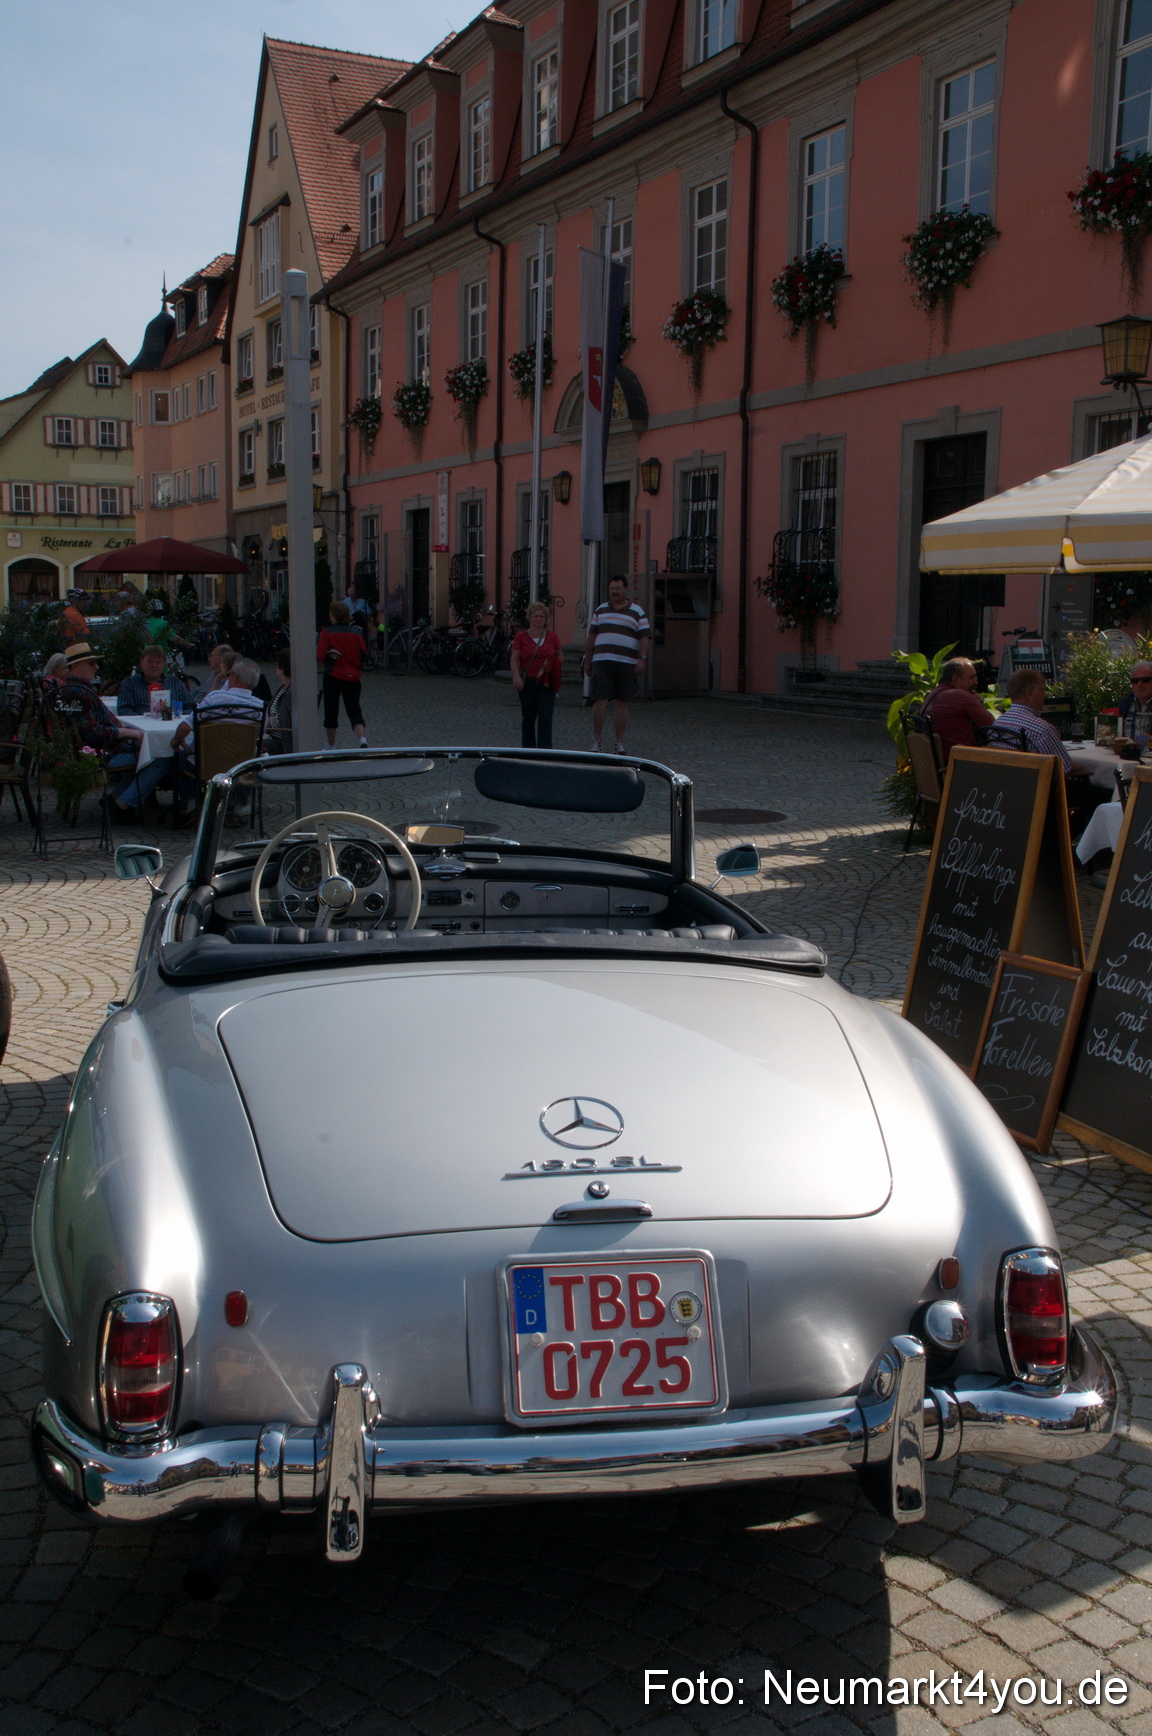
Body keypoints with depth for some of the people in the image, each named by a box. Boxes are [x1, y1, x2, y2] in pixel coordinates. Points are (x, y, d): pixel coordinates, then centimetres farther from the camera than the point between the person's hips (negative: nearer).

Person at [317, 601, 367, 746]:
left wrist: (325, 664, 10)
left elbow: (320, 656, -11)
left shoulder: (327, 632, -7)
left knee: (331, 712, 11)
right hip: (352, 677, 2)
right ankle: (362, 739, -24)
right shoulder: (355, 633, 2)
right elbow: (363, 656, 3)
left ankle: (331, 747, 19)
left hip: (333, 676, -2)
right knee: (354, 711, 1)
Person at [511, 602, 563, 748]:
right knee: (528, 717, 9)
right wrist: (516, 676, -17)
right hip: (527, 682, 0)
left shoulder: (552, 637, 7)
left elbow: (561, 656, 14)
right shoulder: (521, 637, 3)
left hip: (546, 683, 0)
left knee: (545, 718, -8)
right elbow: (514, 659, -2)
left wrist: (552, 665, -7)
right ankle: (528, 748, 21)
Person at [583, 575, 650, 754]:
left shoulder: (637, 612, 8)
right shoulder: (601, 610, 15)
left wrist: (642, 659, -12)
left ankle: (619, 743, 10)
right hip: (601, 662, 1)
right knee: (600, 701, -8)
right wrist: (587, 660, 13)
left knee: (621, 704, 4)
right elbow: (591, 636, 17)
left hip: (626, 664, -1)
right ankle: (596, 741, 0)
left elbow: (644, 637, 1)